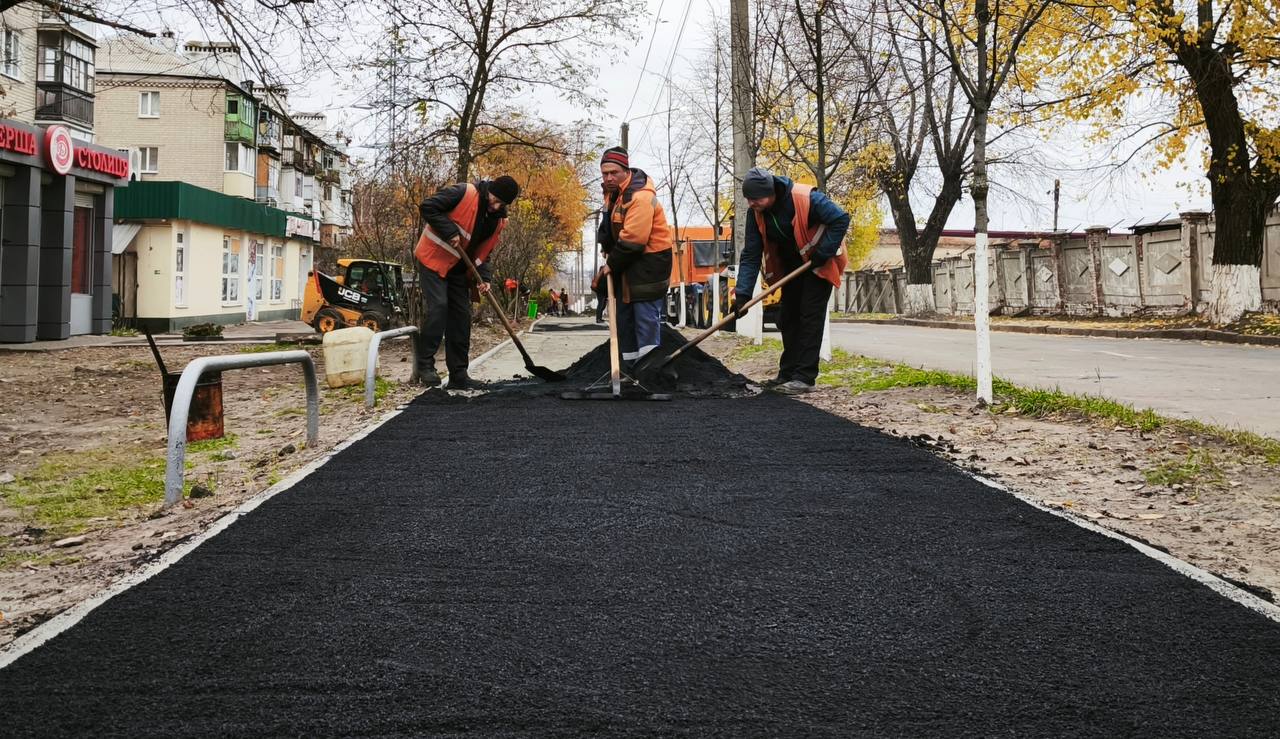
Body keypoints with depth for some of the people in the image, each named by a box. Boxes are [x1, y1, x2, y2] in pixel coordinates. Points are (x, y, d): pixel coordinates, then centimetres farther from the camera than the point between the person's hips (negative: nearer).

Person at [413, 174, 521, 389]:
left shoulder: (498, 220, 1)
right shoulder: (463, 193, -19)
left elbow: (483, 251, 6)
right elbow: (427, 207, -20)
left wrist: (484, 278, -9)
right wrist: (450, 232, -27)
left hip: (458, 268, 7)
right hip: (433, 258, -7)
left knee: (461, 315, 3)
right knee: (437, 307, -17)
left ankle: (458, 373, 7)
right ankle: (425, 364, -8)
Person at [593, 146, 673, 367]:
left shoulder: (640, 197, -23)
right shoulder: (613, 192, 7)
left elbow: (632, 240, -27)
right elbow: (609, 227, 21)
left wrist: (612, 264, -15)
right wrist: (608, 253, 5)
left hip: (648, 264, -10)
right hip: (626, 264, 10)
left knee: (646, 319, -12)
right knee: (623, 317, 14)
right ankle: (631, 368, 23)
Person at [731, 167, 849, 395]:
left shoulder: (806, 198, -31)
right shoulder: (756, 213, -12)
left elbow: (841, 219, -25)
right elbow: (750, 255, -12)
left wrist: (823, 253, -27)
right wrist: (742, 293, -21)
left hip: (818, 263, -6)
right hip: (791, 265, 7)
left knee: (810, 316, -12)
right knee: (788, 318, 8)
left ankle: (805, 377, -12)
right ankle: (788, 374, 17)